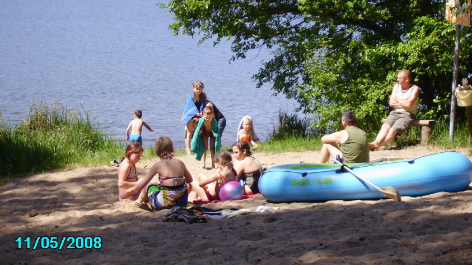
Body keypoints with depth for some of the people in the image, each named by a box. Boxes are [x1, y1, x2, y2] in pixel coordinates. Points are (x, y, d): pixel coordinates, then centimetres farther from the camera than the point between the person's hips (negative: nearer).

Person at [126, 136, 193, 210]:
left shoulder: (158, 165, -9)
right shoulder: (180, 163, 3)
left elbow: (142, 184, -2)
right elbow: (190, 179, 18)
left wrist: (132, 189, 17)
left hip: (167, 203, -4)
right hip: (182, 201, 4)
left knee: (147, 187, 24)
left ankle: (139, 201, 47)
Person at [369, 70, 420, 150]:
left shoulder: (415, 88, -2)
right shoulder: (396, 87, 15)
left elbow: (408, 104, -14)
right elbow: (391, 103, 7)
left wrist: (398, 101, 2)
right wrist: (403, 104, -5)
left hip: (407, 114, -5)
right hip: (395, 113, 5)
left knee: (393, 130, -28)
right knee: (385, 126, -25)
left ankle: (376, 145, -42)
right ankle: (376, 142, -45)